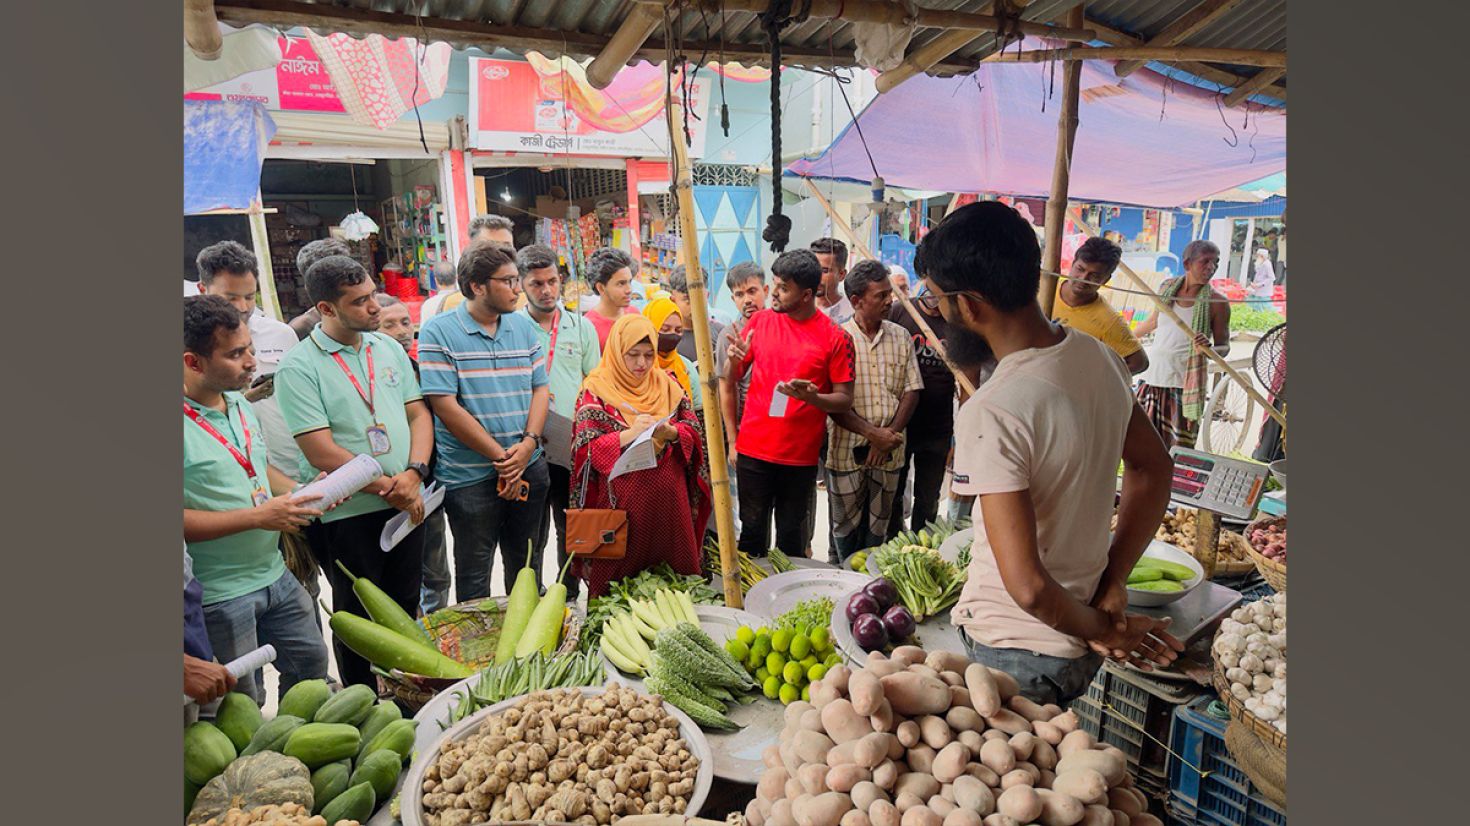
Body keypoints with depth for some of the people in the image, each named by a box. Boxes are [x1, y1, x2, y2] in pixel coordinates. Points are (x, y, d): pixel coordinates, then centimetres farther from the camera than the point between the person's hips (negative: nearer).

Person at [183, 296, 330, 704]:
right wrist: (258, 516, -22)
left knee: (311, 664, 21)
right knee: (244, 707, 10)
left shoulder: (239, 404, 5)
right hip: (220, 593, -8)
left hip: (275, 574, 8)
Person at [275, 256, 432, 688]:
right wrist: (387, 487, -15)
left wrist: (414, 473, -10)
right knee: (359, 620, 12)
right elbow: (321, 452, -17)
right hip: (347, 514, -5)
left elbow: (419, 414, 6)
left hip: (408, 504, 5)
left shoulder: (389, 348, 6)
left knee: (406, 609, 19)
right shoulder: (298, 367, -11)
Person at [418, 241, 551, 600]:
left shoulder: (524, 325, 7)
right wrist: (501, 457, -14)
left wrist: (528, 443, -10)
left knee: (525, 564, 19)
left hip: (529, 468, 5)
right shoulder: (438, 332, -9)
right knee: (474, 573, 10)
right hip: (470, 475, -4)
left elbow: (540, 388, 7)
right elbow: (445, 406, -14)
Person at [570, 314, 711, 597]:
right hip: (622, 499, -3)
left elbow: (693, 431, 6)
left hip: (669, 499, 4)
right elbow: (587, 448, -9)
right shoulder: (597, 389, -2)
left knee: (676, 571, 9)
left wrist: (670, 432, -16)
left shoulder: (666, 384, 9)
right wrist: (630, 433, -22)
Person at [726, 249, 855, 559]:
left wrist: (813, 397, -23)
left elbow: (845, 400, -3)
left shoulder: (835, 337, -5)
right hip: (753, 449, 2)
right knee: (752, 531, 10)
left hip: (801, 455, -2)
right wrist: (734, 361, -11)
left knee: (792, 536, 10)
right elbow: (731, 381, 12)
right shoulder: (760, 321, 4)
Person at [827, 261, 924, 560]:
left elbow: (911, 391, 4)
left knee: (878, 524, 15)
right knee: (846, 524, 10)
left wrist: (890, 435, -9)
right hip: (848, 449, -3)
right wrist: (872, 433, -17)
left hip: (888, 452, 3)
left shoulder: (900, 337, 5)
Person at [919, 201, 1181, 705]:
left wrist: (1101, 631, -9)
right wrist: (1111, 583, 6)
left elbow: (1029, 587, -29)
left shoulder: (990, 416, -30)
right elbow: (1154, 469, 10)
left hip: (1011, 654, -7)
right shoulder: (1101, 357, -4)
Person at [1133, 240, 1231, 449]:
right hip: (1150, 377, 4)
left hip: (1184, 385, -4)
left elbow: (1224, 346, -1)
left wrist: (1208, 348, -24)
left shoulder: (1217, 302, -6)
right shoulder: (1168, 287, 5)